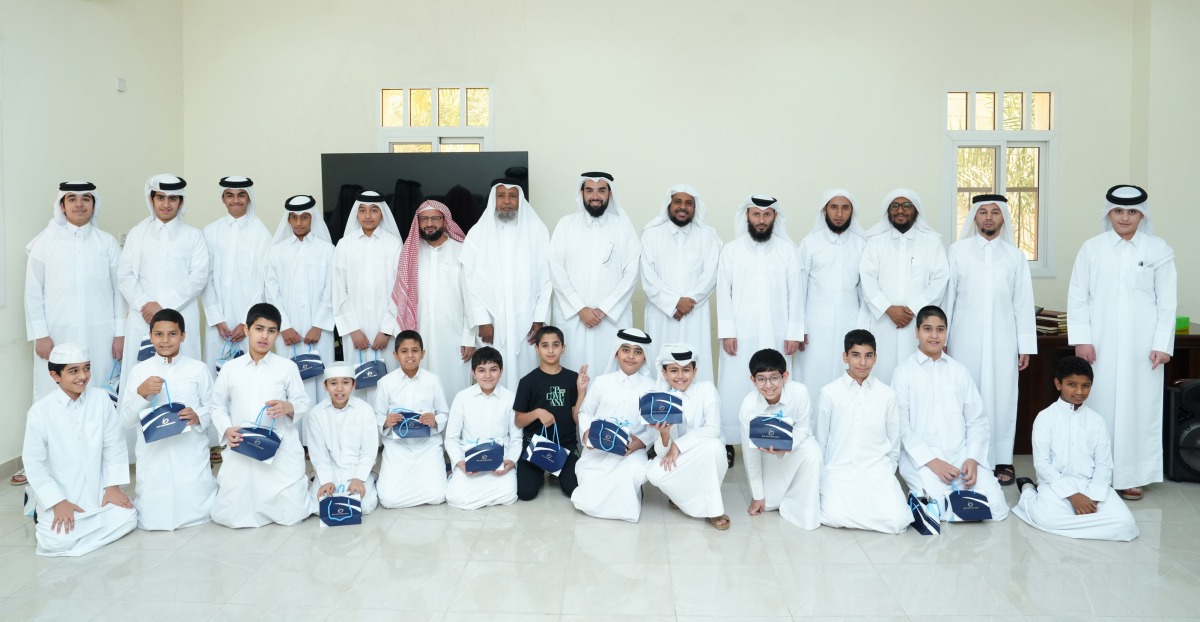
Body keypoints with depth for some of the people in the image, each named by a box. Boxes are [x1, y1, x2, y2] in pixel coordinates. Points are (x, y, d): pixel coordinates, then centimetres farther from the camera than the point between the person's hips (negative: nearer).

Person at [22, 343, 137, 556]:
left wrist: (113, 486, -6)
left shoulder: (101, 399, -8)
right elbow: (33, 461, -10)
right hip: (58, 494, -2)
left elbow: (114, 445, -1)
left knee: (126, 518, -16)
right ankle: (47, 523, 13)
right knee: (57, 541, -21)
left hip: (96, 491, 3)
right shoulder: (40, 410, -13)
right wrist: (58, 502, -14)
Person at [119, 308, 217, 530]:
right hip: (154, 456, 1)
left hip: (191, 455, -1)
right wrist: (141, 393, -16)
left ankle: (207, 480, 28)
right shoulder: (138, 371, 3)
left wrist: (198, 417, -18)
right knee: (151, 521, -2)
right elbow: (126, 420, 1)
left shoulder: (198, 368, 1)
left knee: (198, 515, -2)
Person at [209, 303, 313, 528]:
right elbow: (217, 406, 9)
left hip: (281, 452, -1)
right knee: (228, 516, -1)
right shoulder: (230, 368, 4)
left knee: (291, 514, -6)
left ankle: (301, 481, 28)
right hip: (241, 452, 1)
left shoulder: (287, 367, 1)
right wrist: (226, 429, -9)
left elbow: (304, 403, 4)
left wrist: (288, 407, -17)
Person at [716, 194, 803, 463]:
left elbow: (795, 293, 3)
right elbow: (723, 293, 1)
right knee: (733, 388, 1)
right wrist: (726, 331, -6)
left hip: (776, 334, 0)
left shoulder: (787, 249, 4)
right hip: (740, 333, 0)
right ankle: (727, 442, 12)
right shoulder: (731, 249, 4)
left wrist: (794, 332, -2)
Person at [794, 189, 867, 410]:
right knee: (814, 383, 0)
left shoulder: (862, 244, 5)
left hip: (850, 327, 1)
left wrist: (863, 327, 1)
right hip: (815, 328, -1)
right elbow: (798, 287, 2)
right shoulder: (810, 242, 2)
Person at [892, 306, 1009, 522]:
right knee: (944, 508, -25)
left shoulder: (959, 371, 11)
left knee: (996, 508, -15)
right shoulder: (904, 371, 0)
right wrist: (931, 461, -16)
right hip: (921, 457, -3)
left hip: (961, 454, 4)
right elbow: (901, 425, -6)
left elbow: (977, 420, 7)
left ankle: (956, 484, 10)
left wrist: (973, 458, -9)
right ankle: (923, 491, 5)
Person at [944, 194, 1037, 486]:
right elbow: (948, 296, 4)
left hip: (1002, 340, 1)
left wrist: (1025, 346, 2)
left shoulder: (1016, 255, 7)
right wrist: (942, 338, 2)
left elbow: (1023, 302, 6)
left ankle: (1002, 460, 11)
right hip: (965, 339, -1)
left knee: (1002, 398, 2)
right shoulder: (957, 251, 4)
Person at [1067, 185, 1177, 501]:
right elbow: (1078, 297, 2)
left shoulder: (1159, 250, 4)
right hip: (1100, 345, 0)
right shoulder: (1091, 248, 4)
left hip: (1141, 347, 0)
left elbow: (1167, 302, 3)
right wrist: (1081, 340, -5)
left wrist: (1162, 345, -3)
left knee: (1138, 408, 3)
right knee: (1099, 407, 2)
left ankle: (1130, 477, 13)